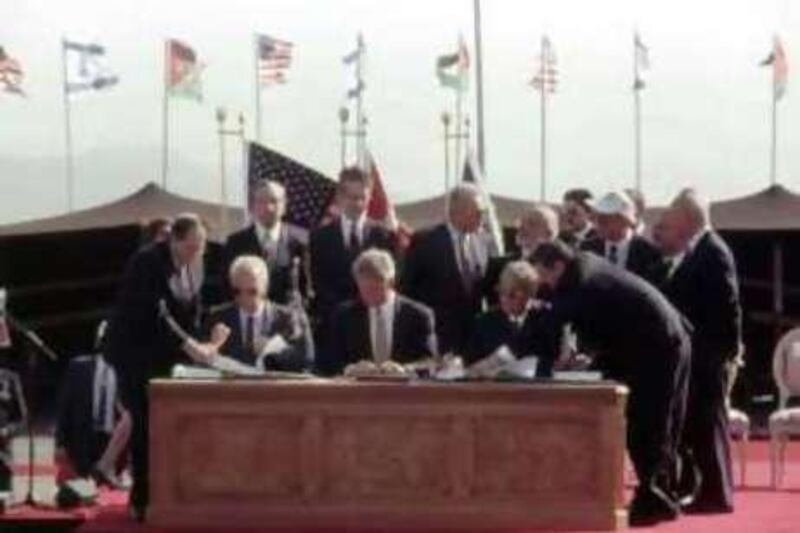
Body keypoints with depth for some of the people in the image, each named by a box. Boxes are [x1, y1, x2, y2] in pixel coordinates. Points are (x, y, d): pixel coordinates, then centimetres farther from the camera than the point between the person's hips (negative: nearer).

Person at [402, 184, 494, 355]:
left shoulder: (482, 244, 9)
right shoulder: (425, 242, -5)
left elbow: (486, 289, 15)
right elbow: (408, 287, -2)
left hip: (474, 334, 4)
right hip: (437, 334, -4)